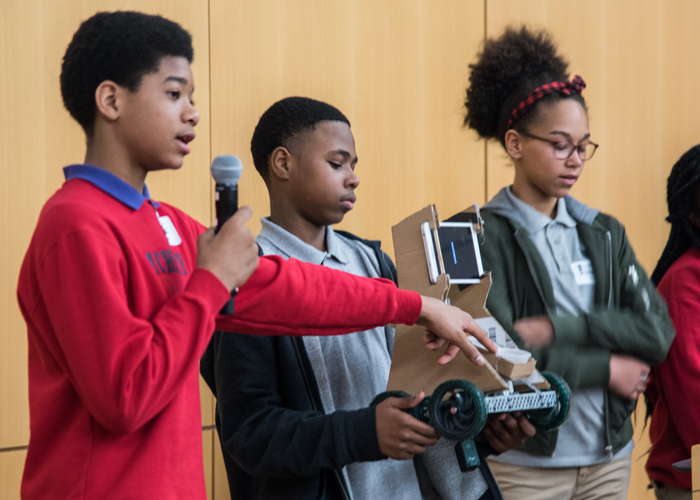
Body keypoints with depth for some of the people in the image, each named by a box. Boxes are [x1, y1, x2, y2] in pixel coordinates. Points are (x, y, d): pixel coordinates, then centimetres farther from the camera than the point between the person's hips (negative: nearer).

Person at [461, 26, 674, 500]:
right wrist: (605, 369, -8)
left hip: (609, 455, 5)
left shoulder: (605, 233, 8)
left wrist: (560, 328, -15)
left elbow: (658, 330, -2)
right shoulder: (484, 236, -9)